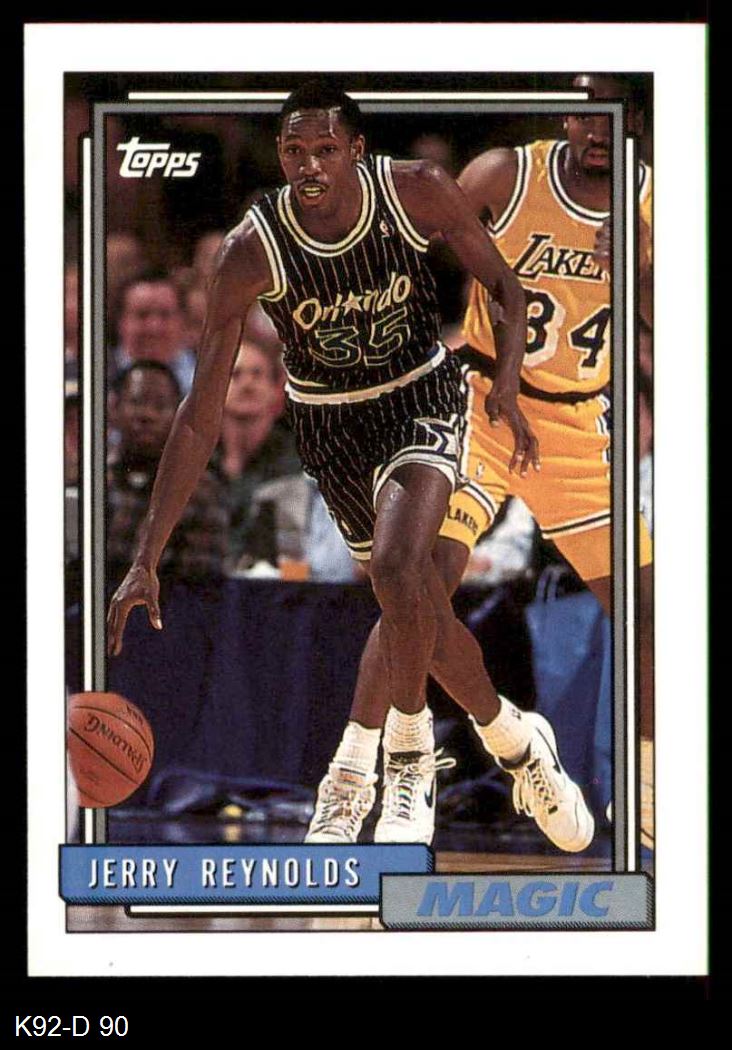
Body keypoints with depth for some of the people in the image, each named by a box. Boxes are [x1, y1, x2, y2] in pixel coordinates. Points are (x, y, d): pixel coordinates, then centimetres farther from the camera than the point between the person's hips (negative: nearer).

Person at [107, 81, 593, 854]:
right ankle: (513, 740, 36)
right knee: (418, 603, 9)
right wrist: (145, 559, -28)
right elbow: (201, 415, -23)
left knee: (397, 570, -26)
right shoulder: (251, 251, -24)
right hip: (329, 419, 1)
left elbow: (504, 288, -3)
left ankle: (409, 759, -5)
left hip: (422, 394, -1)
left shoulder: (418, 192, -22)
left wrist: (506, 384, -23)